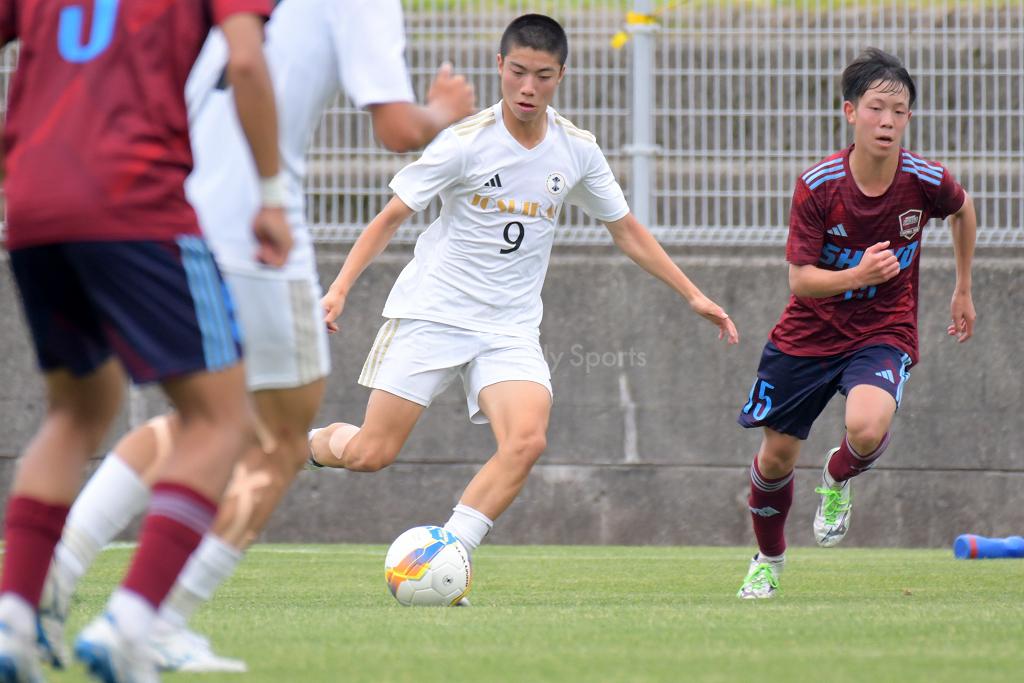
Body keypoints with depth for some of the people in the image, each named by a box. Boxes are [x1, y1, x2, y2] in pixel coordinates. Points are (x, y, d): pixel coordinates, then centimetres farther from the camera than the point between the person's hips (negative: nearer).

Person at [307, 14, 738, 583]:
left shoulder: (577, 151, 1)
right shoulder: (466, 142, -11)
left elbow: (626, 229, 14)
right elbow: (392, 217, -5)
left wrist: (693, 295, 11)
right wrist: (340, 290, -15)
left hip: (510, 329, 3)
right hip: (431, 315, -3)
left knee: (526, 441, -24)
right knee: (372, 454, -7)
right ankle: (304, 443, 27)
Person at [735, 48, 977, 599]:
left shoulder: (926, 181, -16)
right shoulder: (817, 186, -19)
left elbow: (963, 210, 10)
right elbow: (800, 280, -17)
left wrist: (963, 290, 18)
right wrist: (858, 275, -36)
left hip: (884, 333, -1)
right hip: (809, 334, 1)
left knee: (867, 428, -31)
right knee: (776, 455, 9)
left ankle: (838, 478, 8)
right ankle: (768, 560, 38)